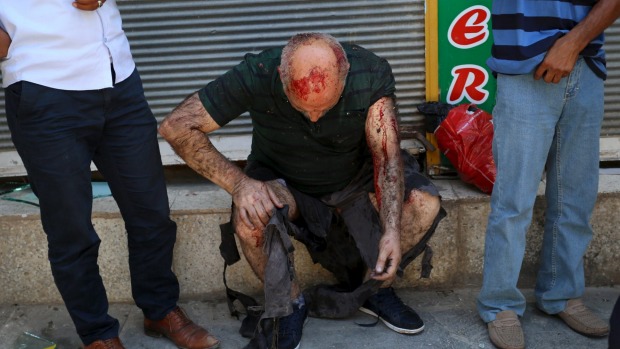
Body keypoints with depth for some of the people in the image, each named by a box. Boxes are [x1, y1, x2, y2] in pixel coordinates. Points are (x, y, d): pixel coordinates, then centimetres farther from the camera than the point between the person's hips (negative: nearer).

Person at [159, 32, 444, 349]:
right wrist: (238, 182, -37)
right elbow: (176, 126, -27)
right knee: (250, 219, -34)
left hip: (356, 179, 2)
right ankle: (290, 302, -4)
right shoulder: (256, 76, -29)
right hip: (283, 183, -1)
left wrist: (392, 231, -36)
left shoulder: (371, 73, -26)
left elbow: (386, 156, -23)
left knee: (425, 203, -22)